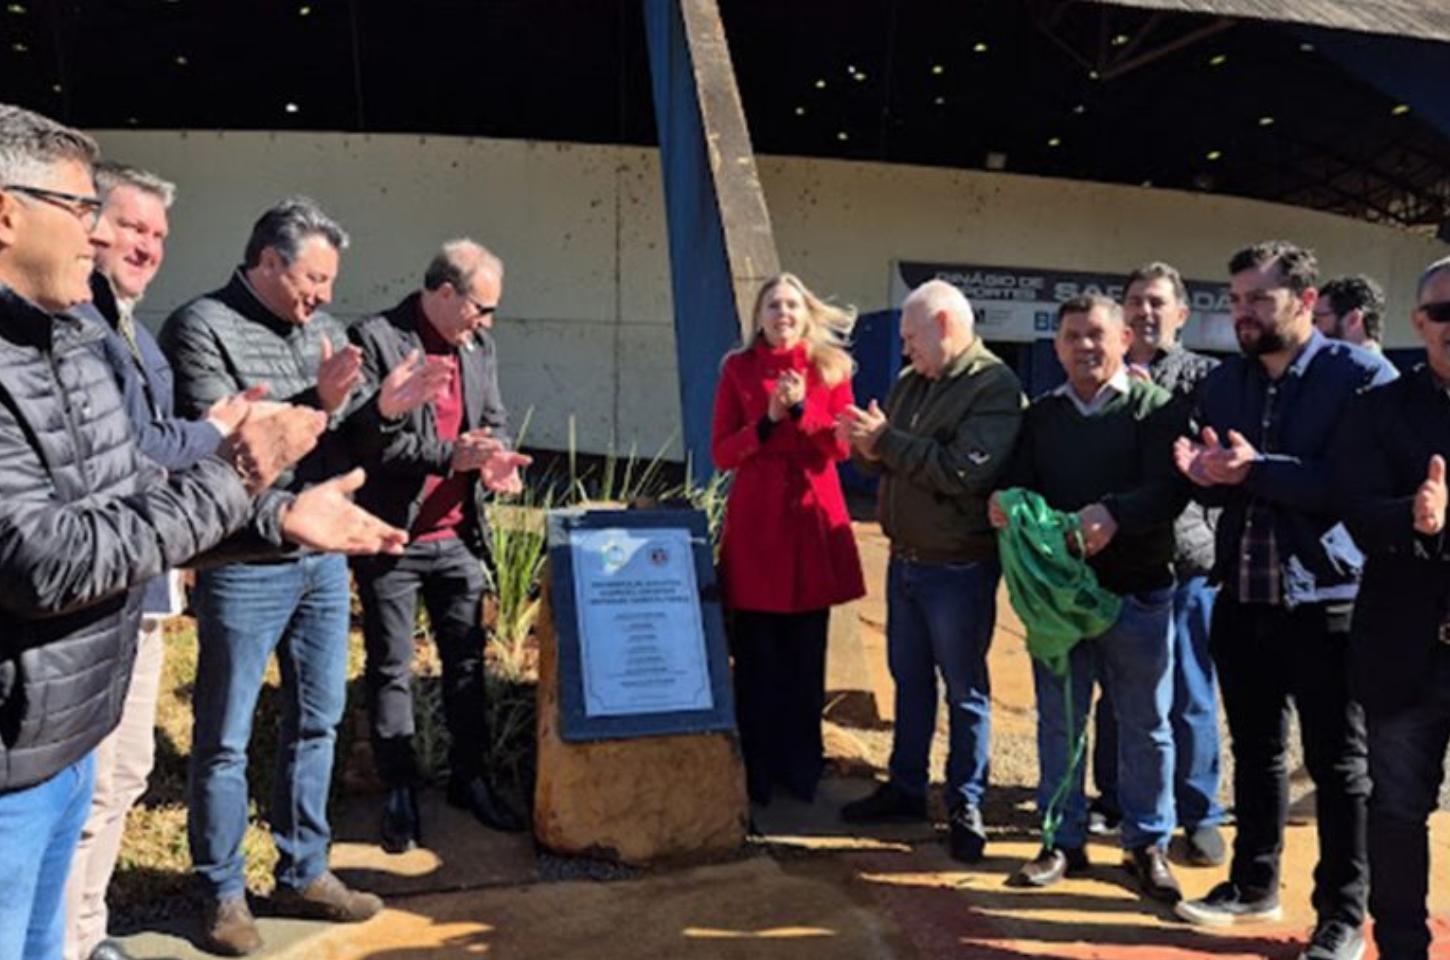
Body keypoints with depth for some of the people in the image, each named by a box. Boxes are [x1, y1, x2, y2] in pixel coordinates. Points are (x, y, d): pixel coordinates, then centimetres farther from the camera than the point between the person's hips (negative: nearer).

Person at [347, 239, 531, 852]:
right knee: (390, 670, 9)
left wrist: (495, 459, -8)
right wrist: (450, 456, -23)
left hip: (457, 535, 5)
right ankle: (399, 792, 22)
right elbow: (366, 438, -17)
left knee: (467, 662, 13)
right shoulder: (373, 340, -11)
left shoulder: (479, 348, 8)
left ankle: (469, 778, 28)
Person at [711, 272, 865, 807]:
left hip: (813, 515, 1)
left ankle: (801, 766, 24)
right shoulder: (738, 369, 2)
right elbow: (721, 454, -2)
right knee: (756, 655, 1)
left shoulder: (831, 367, 5)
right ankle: (755, 771, 15)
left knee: (807, 653, 9)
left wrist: (802, 409, -16)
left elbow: (840, 447, -3)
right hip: (755, 518, -1)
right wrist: (767, 421, -16)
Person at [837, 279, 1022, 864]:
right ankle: (905, 788, 32)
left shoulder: (994, 388, -14)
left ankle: (966, 806, 19)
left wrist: (887, 440, -20)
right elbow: (887, 463, 14)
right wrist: (868, 449, -9)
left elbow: (966, 471, -26)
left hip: (959, 568, -7)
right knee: (909, 680, 18)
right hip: (905, 558, 8)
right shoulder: (910, 384, 9)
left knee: (965, 689, 6)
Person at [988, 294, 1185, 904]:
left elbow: (1170, 488, -15)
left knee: (1145, 724, 8)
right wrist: (1005, 505, -16)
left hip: (1137, 592, -3)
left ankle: (1148, 844, 25)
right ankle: (1064, 840, 25)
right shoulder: (1042, 415, 12)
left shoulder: (1155, 407, -2)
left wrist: (1114, 514, -32)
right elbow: (1017, 483, 8)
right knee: (1058, 720, 10)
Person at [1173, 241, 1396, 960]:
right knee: (1254, 751, 17)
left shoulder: (1363, 375, -8)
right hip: (1242, 597, 6)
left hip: (1326, 602, -5)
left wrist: (1258, 470, -24)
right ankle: (1253, 885, 33)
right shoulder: (1222, 382, 10)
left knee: (1339, 764, 6)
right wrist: (1203, 476, -9)